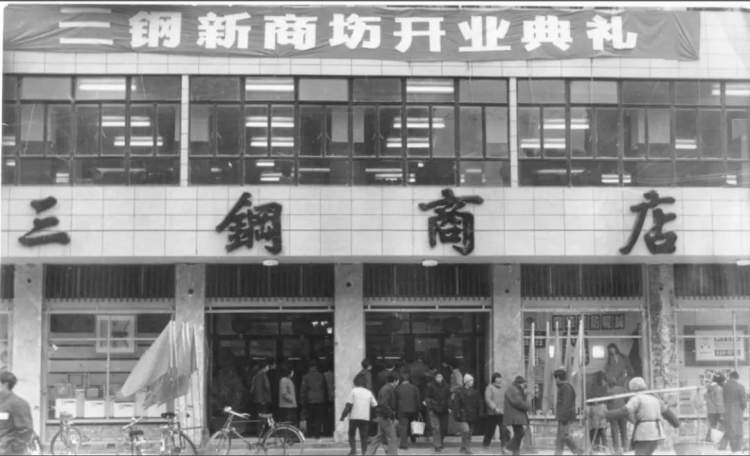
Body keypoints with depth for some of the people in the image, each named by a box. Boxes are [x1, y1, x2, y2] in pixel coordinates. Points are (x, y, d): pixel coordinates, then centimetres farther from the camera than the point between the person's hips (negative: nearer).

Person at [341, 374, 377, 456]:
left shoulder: (353, 391, -1)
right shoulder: (369, 392, 9)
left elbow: (349, 405, -7)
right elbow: (375, 405, 7)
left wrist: (343, 415, -1)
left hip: (354, 417, -2)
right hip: (365, 417, 2)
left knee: (352, 435, 11)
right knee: (364, 436, 8)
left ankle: (353, 449, -5)